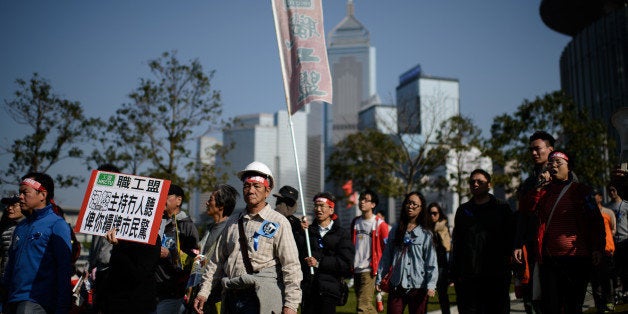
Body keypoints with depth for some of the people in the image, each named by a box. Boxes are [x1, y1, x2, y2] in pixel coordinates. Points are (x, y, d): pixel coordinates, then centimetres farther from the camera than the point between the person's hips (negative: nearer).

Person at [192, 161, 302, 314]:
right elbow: (217, 260, 20)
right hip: (232, 299, 5)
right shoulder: (232, 222, 16)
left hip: (261, 300, -5)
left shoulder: (278, 222, -2)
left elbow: (291, 266, -7)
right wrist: (203, 292, 15)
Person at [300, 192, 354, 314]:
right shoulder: (308, 231, 13)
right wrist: (301, 232, -9)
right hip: (308, 288, 2)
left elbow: (346, 263, -5)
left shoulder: (342, 234, 5)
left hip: (329, 290, -2)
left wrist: (319, 262, -11)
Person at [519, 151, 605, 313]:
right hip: (548, 259, 3)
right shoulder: (544, 191, 15)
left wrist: (598, 248, -9)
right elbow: (526, 208, 3)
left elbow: (596, 220, 1)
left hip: (576, 259, -3)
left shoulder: (580, 190, 5)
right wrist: (539, 187, -5)